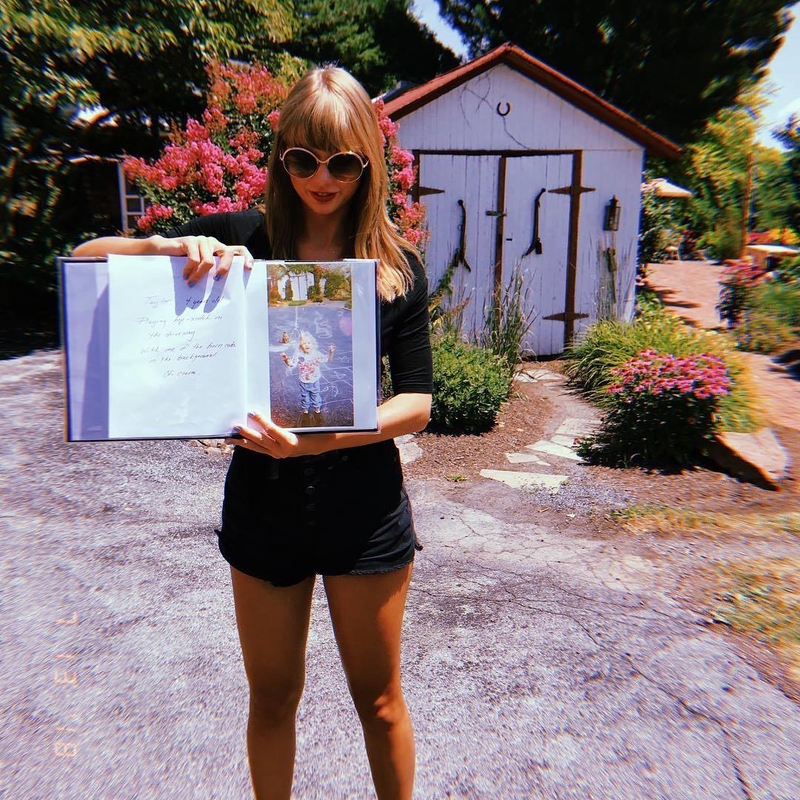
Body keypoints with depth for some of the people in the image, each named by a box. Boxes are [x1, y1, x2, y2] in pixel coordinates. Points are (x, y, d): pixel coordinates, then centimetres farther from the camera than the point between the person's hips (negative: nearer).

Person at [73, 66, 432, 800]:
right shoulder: (241, 240, -2)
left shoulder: (395, 267, -3)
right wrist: (167, 249, -22)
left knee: (378, 698, 18)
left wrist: (323, 437, -22)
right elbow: (88, 257, -2)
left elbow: (417, 403, -7)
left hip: (364, 505, 0)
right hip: (263, 499, 1)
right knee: (272, 695, 21)